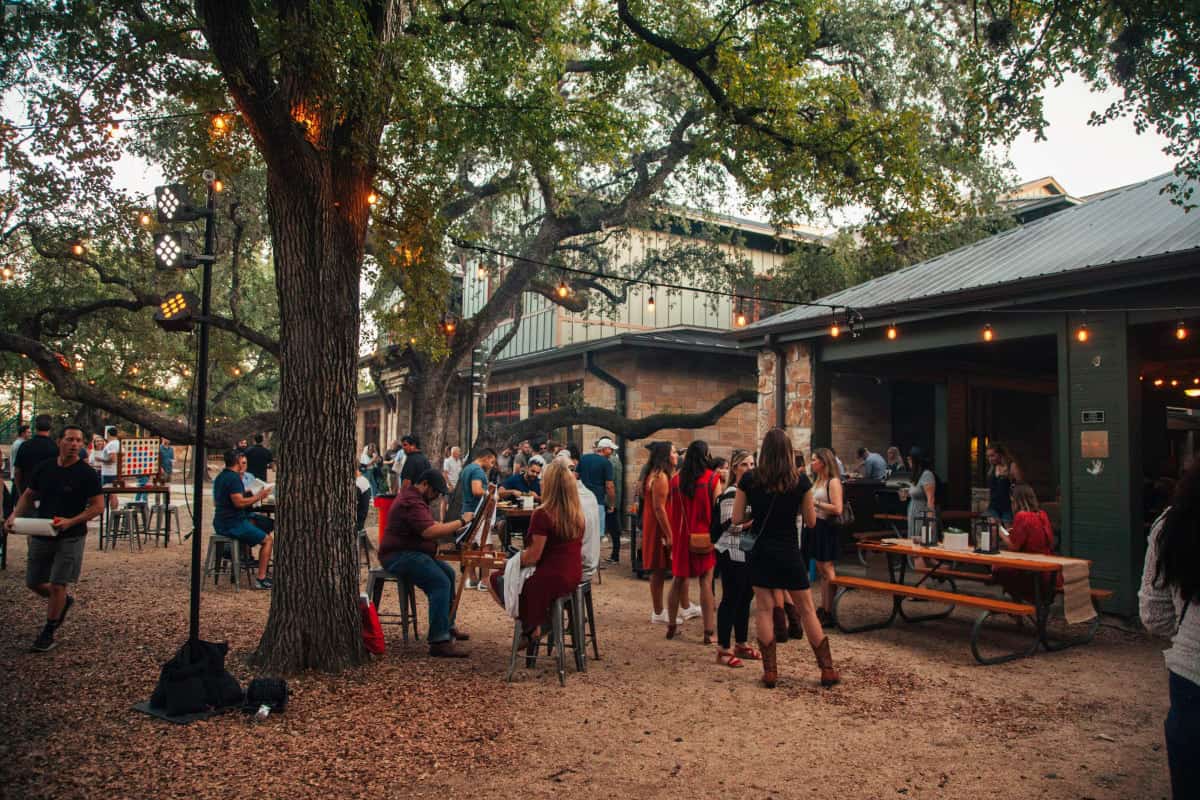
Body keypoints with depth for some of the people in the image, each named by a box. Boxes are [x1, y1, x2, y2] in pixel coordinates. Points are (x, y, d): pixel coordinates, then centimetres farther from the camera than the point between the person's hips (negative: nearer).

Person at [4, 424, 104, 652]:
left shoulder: (87, 474, -10)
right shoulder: (44, 468, 3)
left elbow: (98, 506, -11)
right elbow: (28, 495, 13)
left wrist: (71, 521, -23)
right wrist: (15, 515, -5)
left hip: (70, 538, -5)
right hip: (40, 536, 5)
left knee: (57, 586, -2)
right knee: (33, 583, 13)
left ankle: (48, 634, 16)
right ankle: (64, 602, 41)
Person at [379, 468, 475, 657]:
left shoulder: (415, 497, 16)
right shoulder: (411, 502, -20)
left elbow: (432, 526, 19)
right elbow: (430, 532, -30)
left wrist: (454, 529, 3)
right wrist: (460, 521, -22)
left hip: (411, 553, 11)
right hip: (399, 556, -11)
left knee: (448, 572, 11)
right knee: (441, 583, -23)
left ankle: (448, 626, 18)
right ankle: (439, 642, -26)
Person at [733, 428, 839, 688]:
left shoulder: (749, 479, -6)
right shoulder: (800, 480, -6)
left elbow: (737, 519, -4)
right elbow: (811, 521, 0)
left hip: (760, 552, 0)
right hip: (790, 553, 0)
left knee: (763, 609, 8)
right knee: (806, 610, 10)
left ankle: (770, 671, 11)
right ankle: (827, 669, 17)